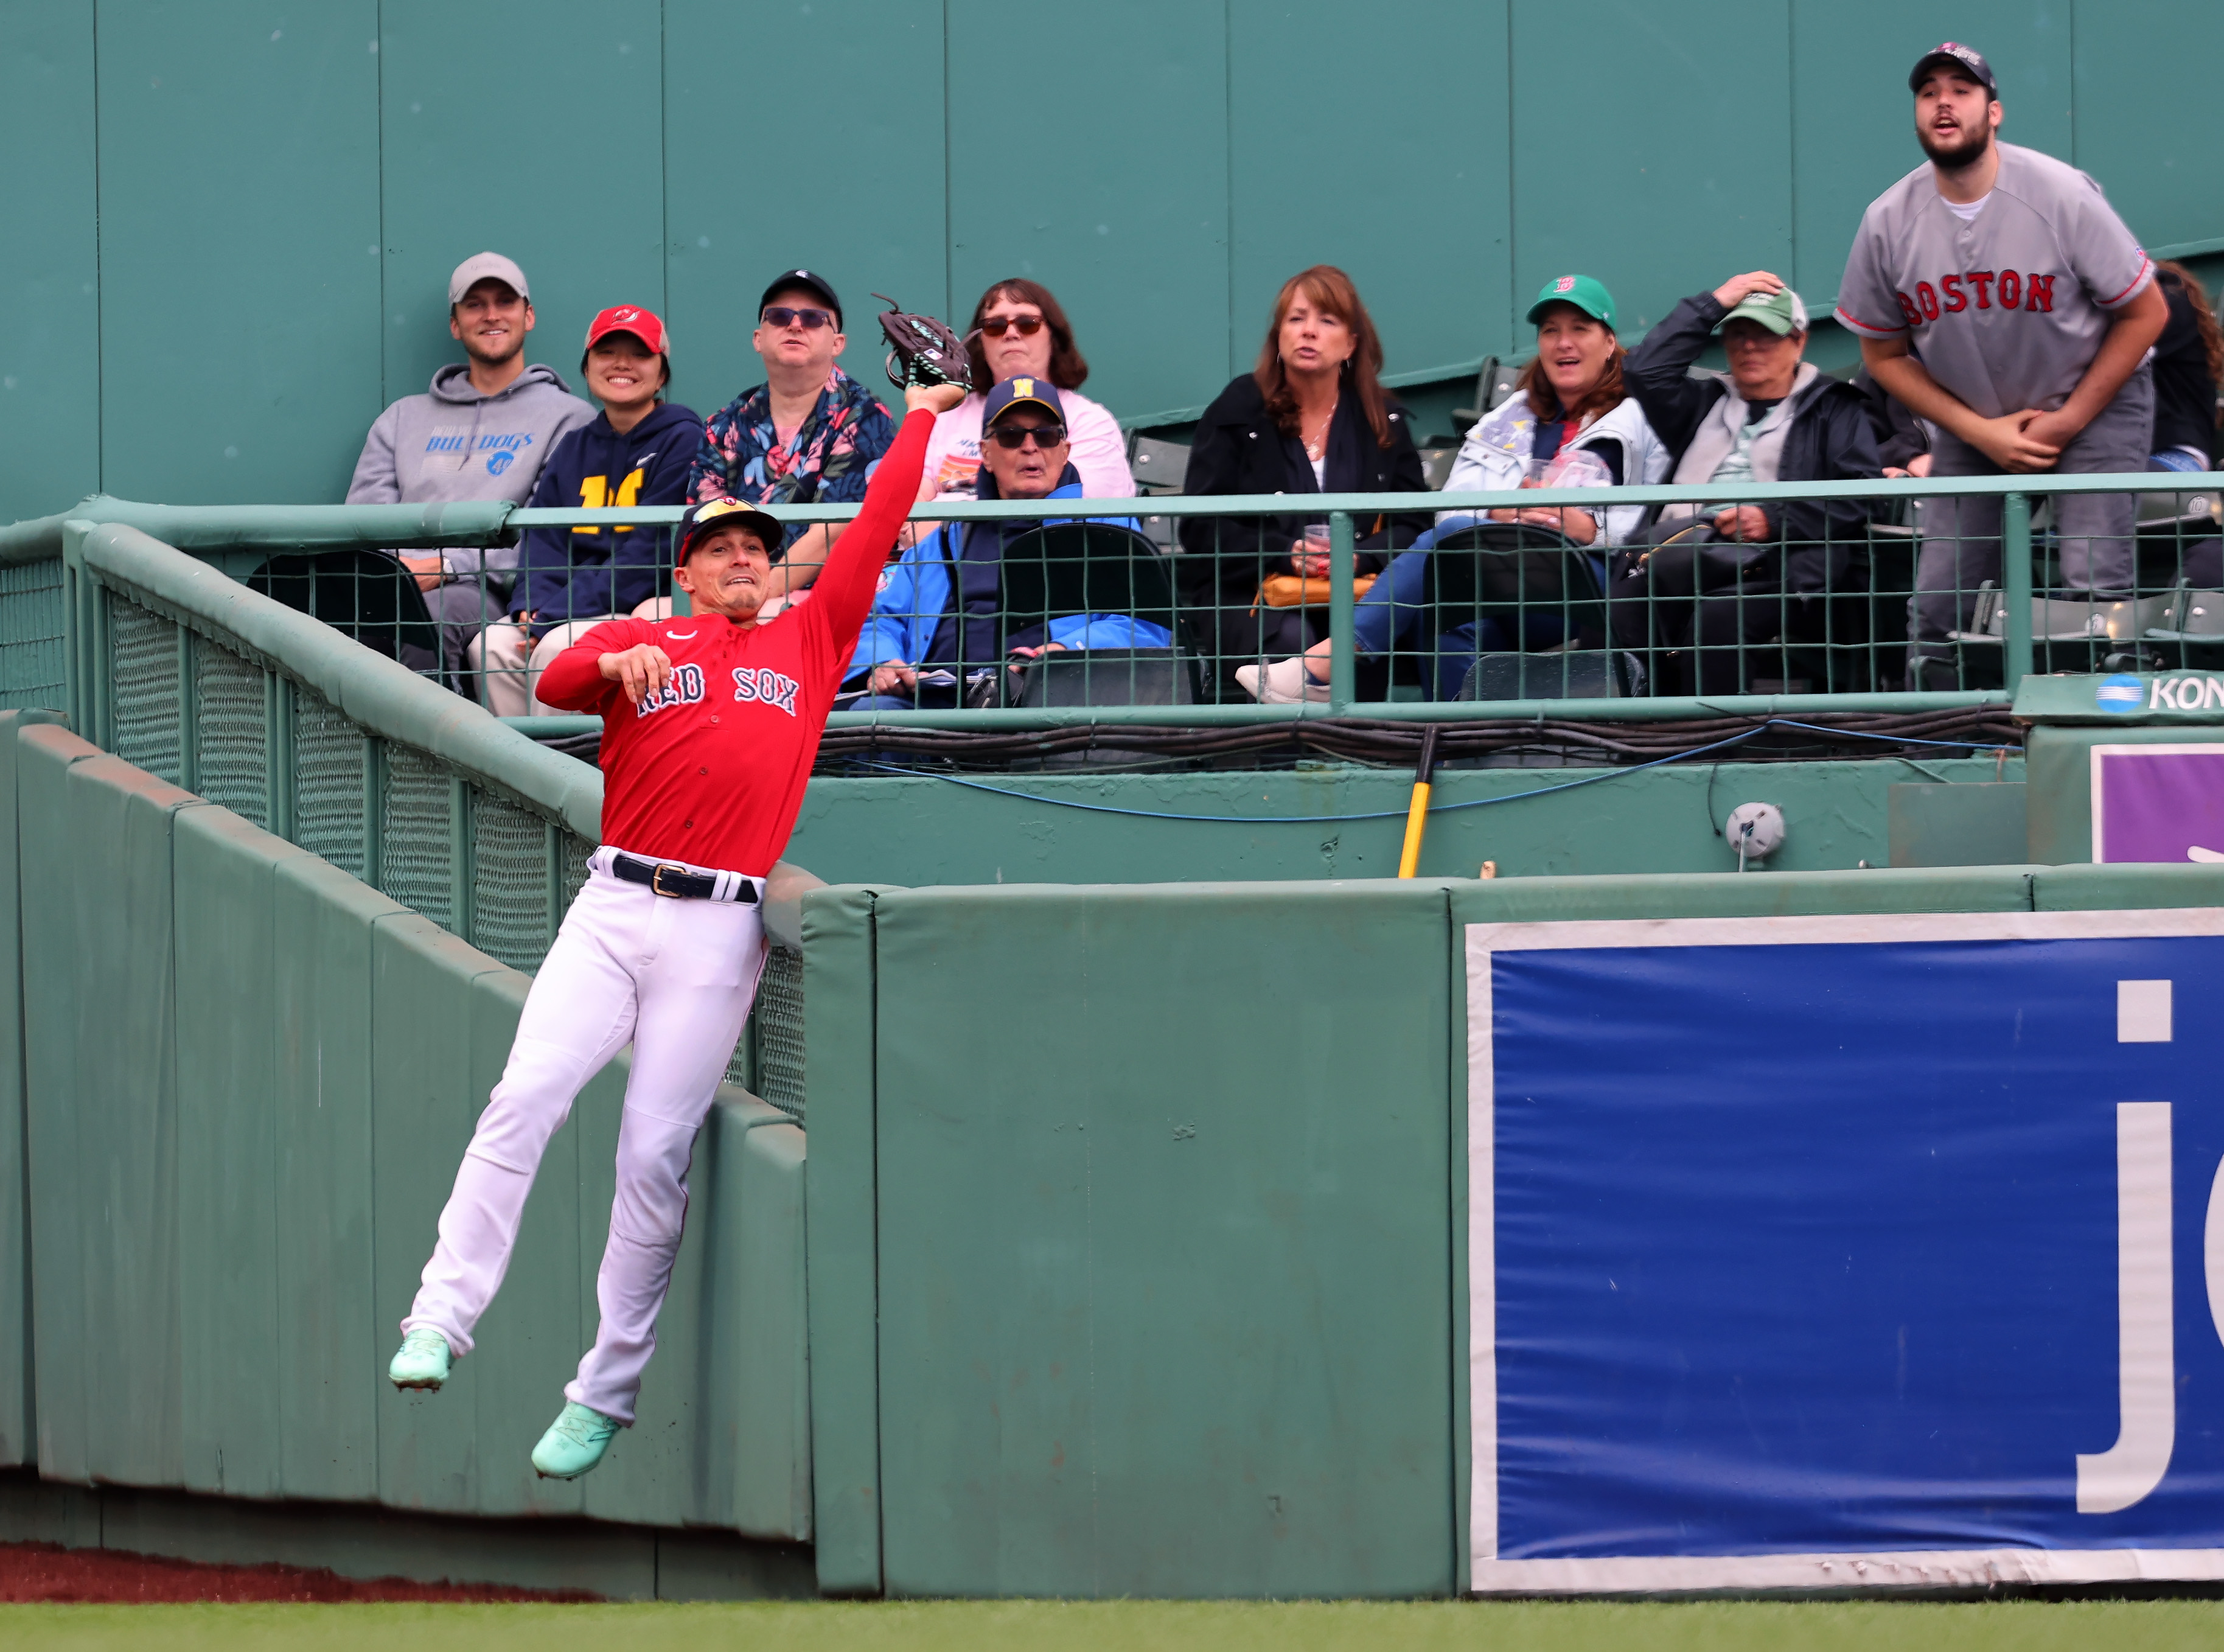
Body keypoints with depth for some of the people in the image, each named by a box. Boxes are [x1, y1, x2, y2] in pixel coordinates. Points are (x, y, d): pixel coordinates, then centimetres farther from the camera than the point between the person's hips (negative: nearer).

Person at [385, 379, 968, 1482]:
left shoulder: (809, 644, 17)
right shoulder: (640, 643, 14)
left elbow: (875, 531, 18)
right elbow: (555, 682, -5)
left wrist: (919, 420, 24)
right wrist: (614, 664, -25)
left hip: (719, 934, 0)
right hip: (613, 911, 0)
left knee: (655, 1155, -4)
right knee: (526, 1095, -18)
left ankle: (606, 1394, 1)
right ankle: (441, 1320, -20)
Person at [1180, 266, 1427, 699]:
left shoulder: (1383, 420, 14)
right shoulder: (1237, 413, 7)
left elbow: (1414, 525, 9)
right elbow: (1201, 529, 0)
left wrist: (1358, 557, -14)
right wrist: (1285, 555, -17)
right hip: (1245, 595, -1)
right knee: (1290, 637, -36)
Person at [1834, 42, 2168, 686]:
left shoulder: (2063, 196, -18)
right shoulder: (1888, 222, -10)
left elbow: (2145, 313, -9)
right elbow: (1884, 354, 2)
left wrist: (2070, 421, -12)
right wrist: (1983, 433, -8)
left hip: (2095, 407, -3)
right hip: (1972, 422, 3)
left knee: (2094, 585, -17)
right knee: (1938, 600, -2)